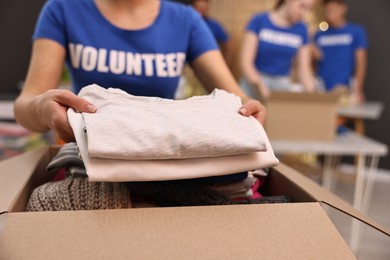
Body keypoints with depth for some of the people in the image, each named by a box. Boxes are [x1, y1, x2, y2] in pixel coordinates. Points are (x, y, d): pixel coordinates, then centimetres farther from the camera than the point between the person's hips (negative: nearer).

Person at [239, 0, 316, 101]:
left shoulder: (301, 30, 3)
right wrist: (259, 84, -26)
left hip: (282, 85, 2)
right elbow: (245, 61, -11)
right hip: (253, 84, -2)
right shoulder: (259, 21, -6)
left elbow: (304, 69, 4)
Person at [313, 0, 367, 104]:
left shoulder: (357, 32, 3)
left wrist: (357, 90, -8)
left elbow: (361, 63, 0)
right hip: (322, 90, 3)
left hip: (346, 89, -2)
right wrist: (313, 56, -9)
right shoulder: (319, 35, 10)